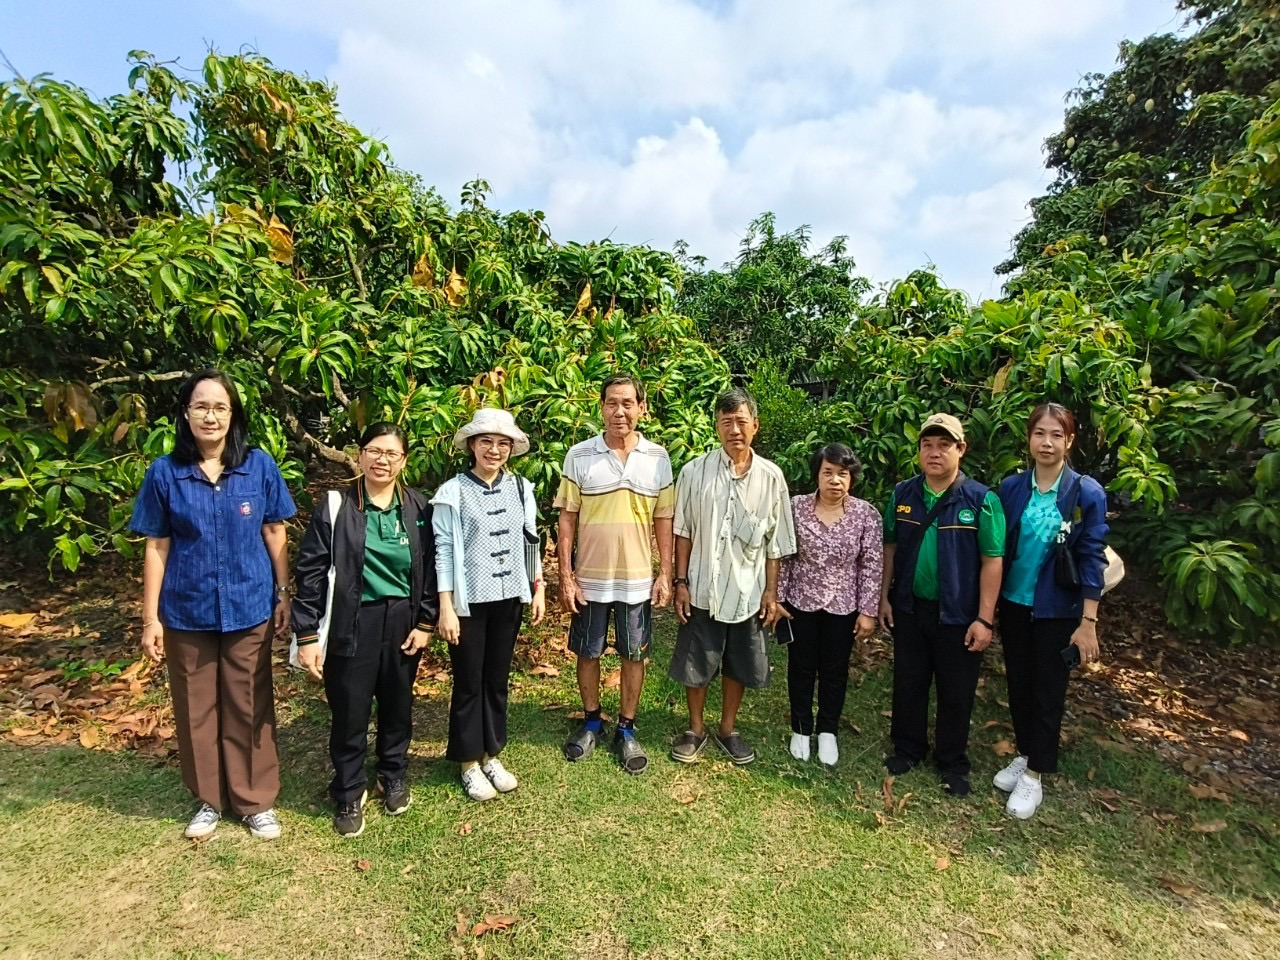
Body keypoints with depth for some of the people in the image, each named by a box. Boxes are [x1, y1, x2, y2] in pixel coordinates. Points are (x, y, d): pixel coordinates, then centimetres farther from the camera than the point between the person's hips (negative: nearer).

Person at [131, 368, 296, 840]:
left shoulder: (259, 466, -5)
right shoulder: (164, 473, -4)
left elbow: (275, 534, 1)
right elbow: (156, 548, 0)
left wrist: (283, 596, 2)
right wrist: (150, 618, -1)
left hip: (248, 609, -1)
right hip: (187, 612, 1)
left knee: (249, 708, 9)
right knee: (197, 709, 14)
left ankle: (256, 800, 26)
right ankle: (210, 799, 33)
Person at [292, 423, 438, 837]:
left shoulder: (418, 507, 1)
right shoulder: (336, 508, -7)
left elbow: (430, 568, 4)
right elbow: (311, 572, -7)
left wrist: (424, 624, 0)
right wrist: (307, 636, -9)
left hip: (403, 623, 3)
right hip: (352, 625, -2)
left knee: (398, 705, 17)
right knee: (349, 713, 9)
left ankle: (394, 776, 41)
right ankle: (348, 793, 31)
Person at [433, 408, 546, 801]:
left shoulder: (521, 488, 3)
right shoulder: (453, 492, -9)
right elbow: (444, 552, -9)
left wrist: (538, 589, 8)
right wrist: (446, 608, -11)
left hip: (509, 599, 4)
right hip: (469, 602, -3)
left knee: (497, 679, 15)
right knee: (469, 682, 9)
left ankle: (491, 754, 32)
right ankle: (469, 762, 27)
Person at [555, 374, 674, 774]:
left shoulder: (658, 458, -2)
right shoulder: (579, 455, -6)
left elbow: (663, 519, 3)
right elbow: (567, 519, -3)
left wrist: (665, 575, 0)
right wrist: (566, 576, -6)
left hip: (638, 578, 1)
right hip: (589, 577, 0)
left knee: (634, 655, 12)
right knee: (588, 652, 14)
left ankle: (626, 729, 31)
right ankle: (591, 722, 36)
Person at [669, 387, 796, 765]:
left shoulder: (771, 476, -3)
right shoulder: (695, 471, -7)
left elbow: (776, 541, 2)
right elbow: (683, 532, -2)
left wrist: (771, 591, 2)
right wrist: (680, 582, -4)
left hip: (748, 591, 1)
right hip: (702, 589, -1)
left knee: (738, 666, 15)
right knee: (695, 665, 11)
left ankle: (728, 729, 36)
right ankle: (695, 729, 33)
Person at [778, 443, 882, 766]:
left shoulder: (866, 514, -8)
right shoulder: (796, 507, -9)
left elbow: (871, 567, -5)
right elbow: (783, 557, -3)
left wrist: (868, 611, -6)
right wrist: (777, 599, -3)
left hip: (843, 607, 0)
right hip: (801, 603, 0)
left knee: (835, 671, 14)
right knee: (801, 668, 13)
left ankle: (828, 731, 34)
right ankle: (801, 729, 32)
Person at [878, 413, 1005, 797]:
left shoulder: (982, 500, -12)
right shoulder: (902, 494, -1)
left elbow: (992, 561, -11)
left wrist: (984, 619, -12)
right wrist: (884, 597, 5)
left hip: (958, 615, -3)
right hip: (909, 608, 3)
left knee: (956, 693, 12)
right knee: (908, 683, 15)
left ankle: (952, 763, 31)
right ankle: (907, 748, 35)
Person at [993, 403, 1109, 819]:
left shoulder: (1087, 494, -11)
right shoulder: (1011, 488, -3)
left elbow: (1092, 560, -10)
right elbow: (997, 550, 2)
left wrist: (1088, 623, -11)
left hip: (1057, 610, -3)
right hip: (1013, 604, 3)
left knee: (1048, 690, 8)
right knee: (1018, 684, 16)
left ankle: (1035, 774, 23)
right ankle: (1025, 754, 36)